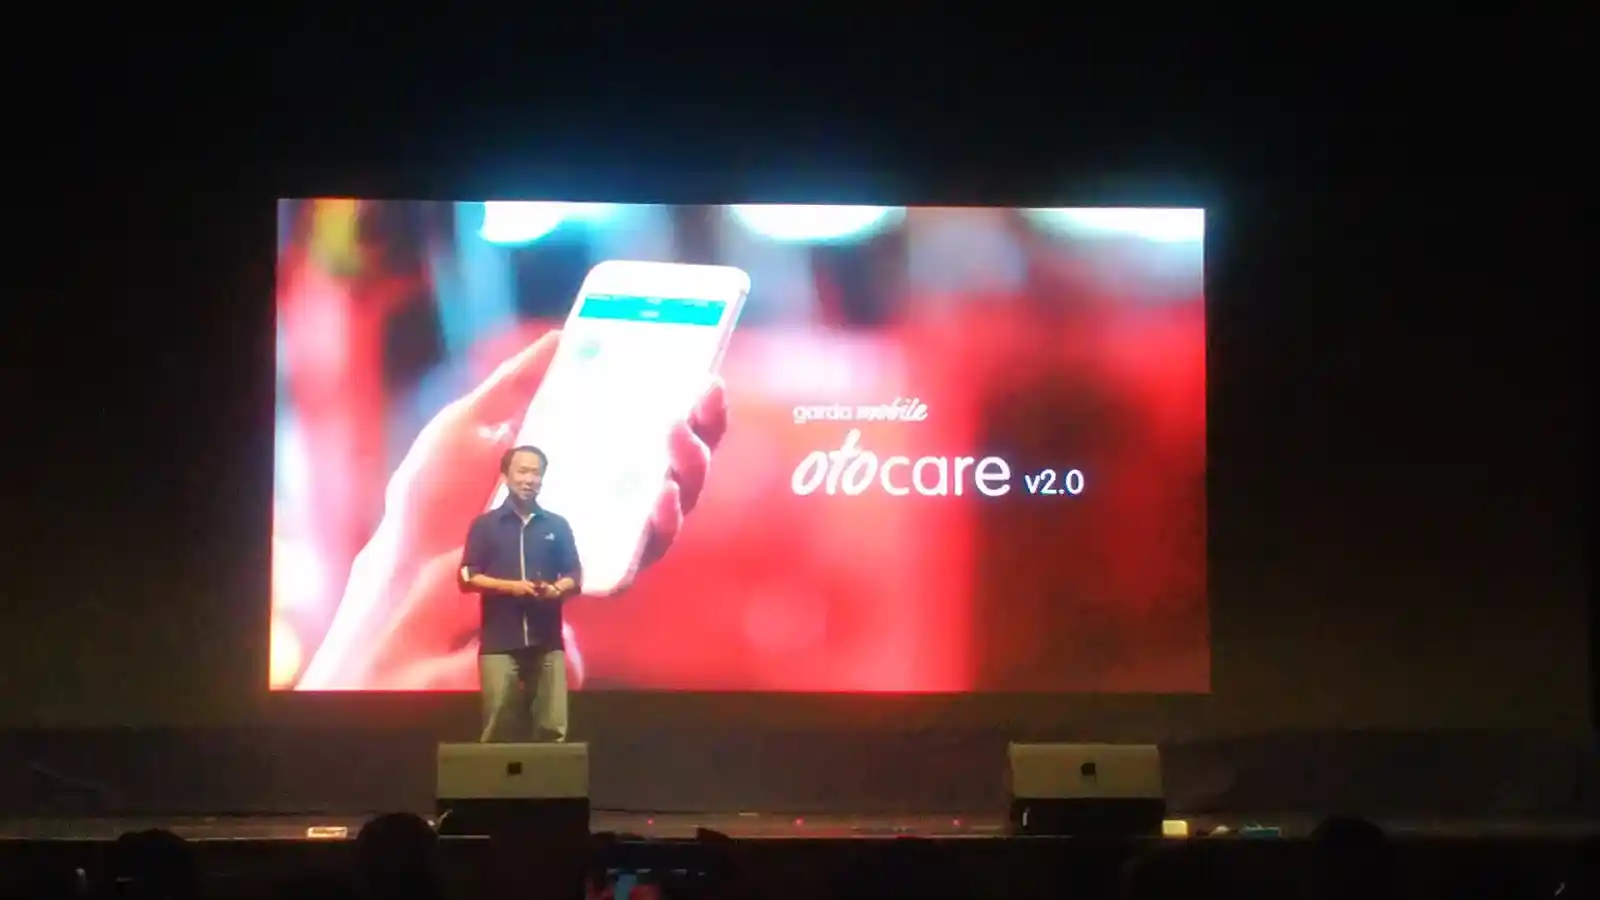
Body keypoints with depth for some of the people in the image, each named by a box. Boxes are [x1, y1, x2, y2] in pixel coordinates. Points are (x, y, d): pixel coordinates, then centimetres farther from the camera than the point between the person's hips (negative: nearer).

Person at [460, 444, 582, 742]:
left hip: (547, 640, 2)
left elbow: (575, 578, 12)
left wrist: (557, 589, -11)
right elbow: (467, 578, 1)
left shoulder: (557, 526, 12)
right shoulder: (485, 525, 6)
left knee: (553, 728, -4)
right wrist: (509, 586, -14)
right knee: (499, 727, -5)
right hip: (499, 641, -2)